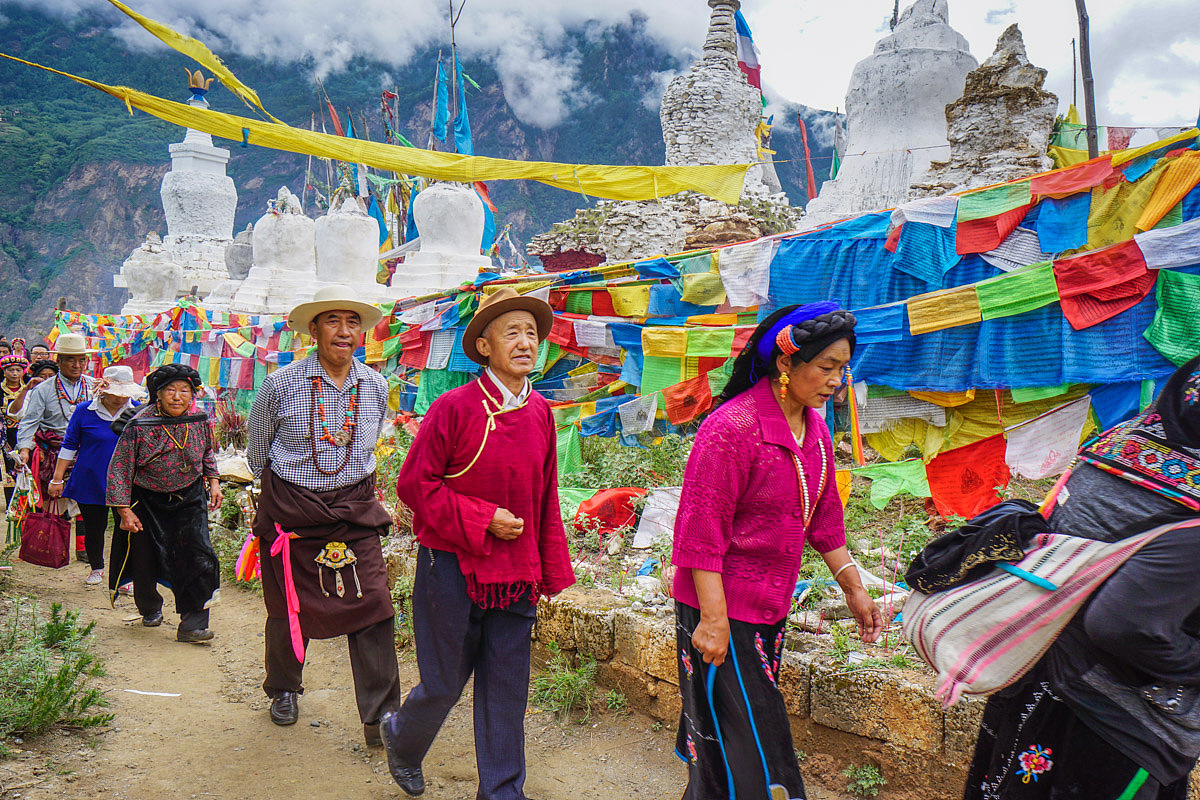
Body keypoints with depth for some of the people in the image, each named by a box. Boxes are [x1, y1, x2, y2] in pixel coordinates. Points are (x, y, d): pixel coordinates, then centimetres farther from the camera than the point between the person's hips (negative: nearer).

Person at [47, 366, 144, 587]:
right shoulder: (84, 411, -5)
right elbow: (69, 446, 3)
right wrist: (57, 479, 4)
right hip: (91, 482, 0)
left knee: (126, 530, -5)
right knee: (94, 528, 15)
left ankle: (119, 579, 8)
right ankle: (96, 568, 41)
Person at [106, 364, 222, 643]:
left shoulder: (199, 421, -7)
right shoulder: (139, 425, -18)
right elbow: (119, 469, -13)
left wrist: (213, 480, 7)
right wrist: (124, 510, -15)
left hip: (190, 498, 2)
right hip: (147, 502, -2)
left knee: (198, 557, -11)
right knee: (145, 562, 10)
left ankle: (192, 624, -3)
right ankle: (150, 609, 41)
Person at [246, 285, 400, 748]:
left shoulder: (376, 387, 0)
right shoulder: (282, 384, -9)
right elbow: (258, 444, 8)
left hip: (355, 508, 2)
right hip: (291, 509, -1)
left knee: (371, 605, -6)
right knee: (289, 607, 12)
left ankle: (379, 715, 4)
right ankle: (284, 690, 40)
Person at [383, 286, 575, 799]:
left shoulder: (540, 412, 4)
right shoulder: (454, 407, -12)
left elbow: (546, 500, 10)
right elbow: (414, 484, -9)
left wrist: (553, 571, 11)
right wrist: (482, 519, -16)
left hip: (515, 572, 4)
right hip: (452, 565, -4)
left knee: (506, 687, 11)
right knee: (444, 683, 9)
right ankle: (400, 740, 42)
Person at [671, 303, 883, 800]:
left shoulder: (814, 429, 6)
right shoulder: (733, 427, -21)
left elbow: (823, 517, 16)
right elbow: (702, 532, -21)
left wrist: (854, 588, 15)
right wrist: (713, 619, -22)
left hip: (772, 607, 8)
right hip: (722, 609, -8)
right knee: (742, 745, 1)